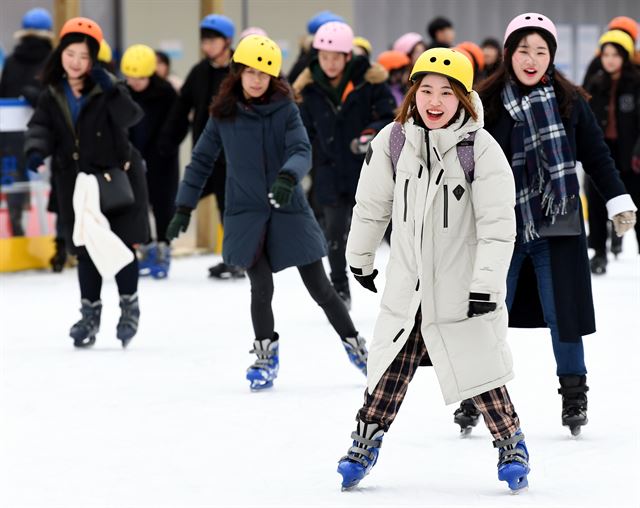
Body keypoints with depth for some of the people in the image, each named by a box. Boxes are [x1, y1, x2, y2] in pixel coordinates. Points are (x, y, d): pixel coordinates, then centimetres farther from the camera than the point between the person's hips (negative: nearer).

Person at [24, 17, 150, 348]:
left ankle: (129, 306, 21)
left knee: (121, 245, 1)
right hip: (76, 182, 3)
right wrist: (36, 149, -21)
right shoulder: (52, 96, 1)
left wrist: (111, 89, -35)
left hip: (117, 177, -3)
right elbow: (41, 126, -2)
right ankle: (90, 312, 22)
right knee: (87, 250, 8)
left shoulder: (106, 90, -11)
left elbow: (130, 118, -23)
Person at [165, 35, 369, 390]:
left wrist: (288, 177, -38)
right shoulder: (224, 115, -1)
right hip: (246, 214, 0)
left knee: (319, 287, 5)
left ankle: (353, 344, 25)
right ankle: (265, 355, 15)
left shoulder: (285, 110, -5)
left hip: (289, 211, 0)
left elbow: (301, 151, -18)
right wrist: (184, 207, 5)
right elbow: (202, 160, 7)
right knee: (261, 287, -7)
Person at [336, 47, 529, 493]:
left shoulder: (481, 149, -14)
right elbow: (372, 204, 9)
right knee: (390, 369, 9)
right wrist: (361, 257, 18)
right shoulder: (393, 142, -5)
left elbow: (498, 225, -14)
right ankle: (365, 444, 24)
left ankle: (512, 446, 19)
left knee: (478, 370, 0)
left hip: (462, 285, -3)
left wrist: (487, 284, -18)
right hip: (407, 284, 3)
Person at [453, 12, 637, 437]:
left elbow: (597, 155, 4)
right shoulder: (487, 103, -3)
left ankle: (574, 396, 18)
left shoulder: (571, 101, -1)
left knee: (563, 313, 4)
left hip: (558, 226, 0)